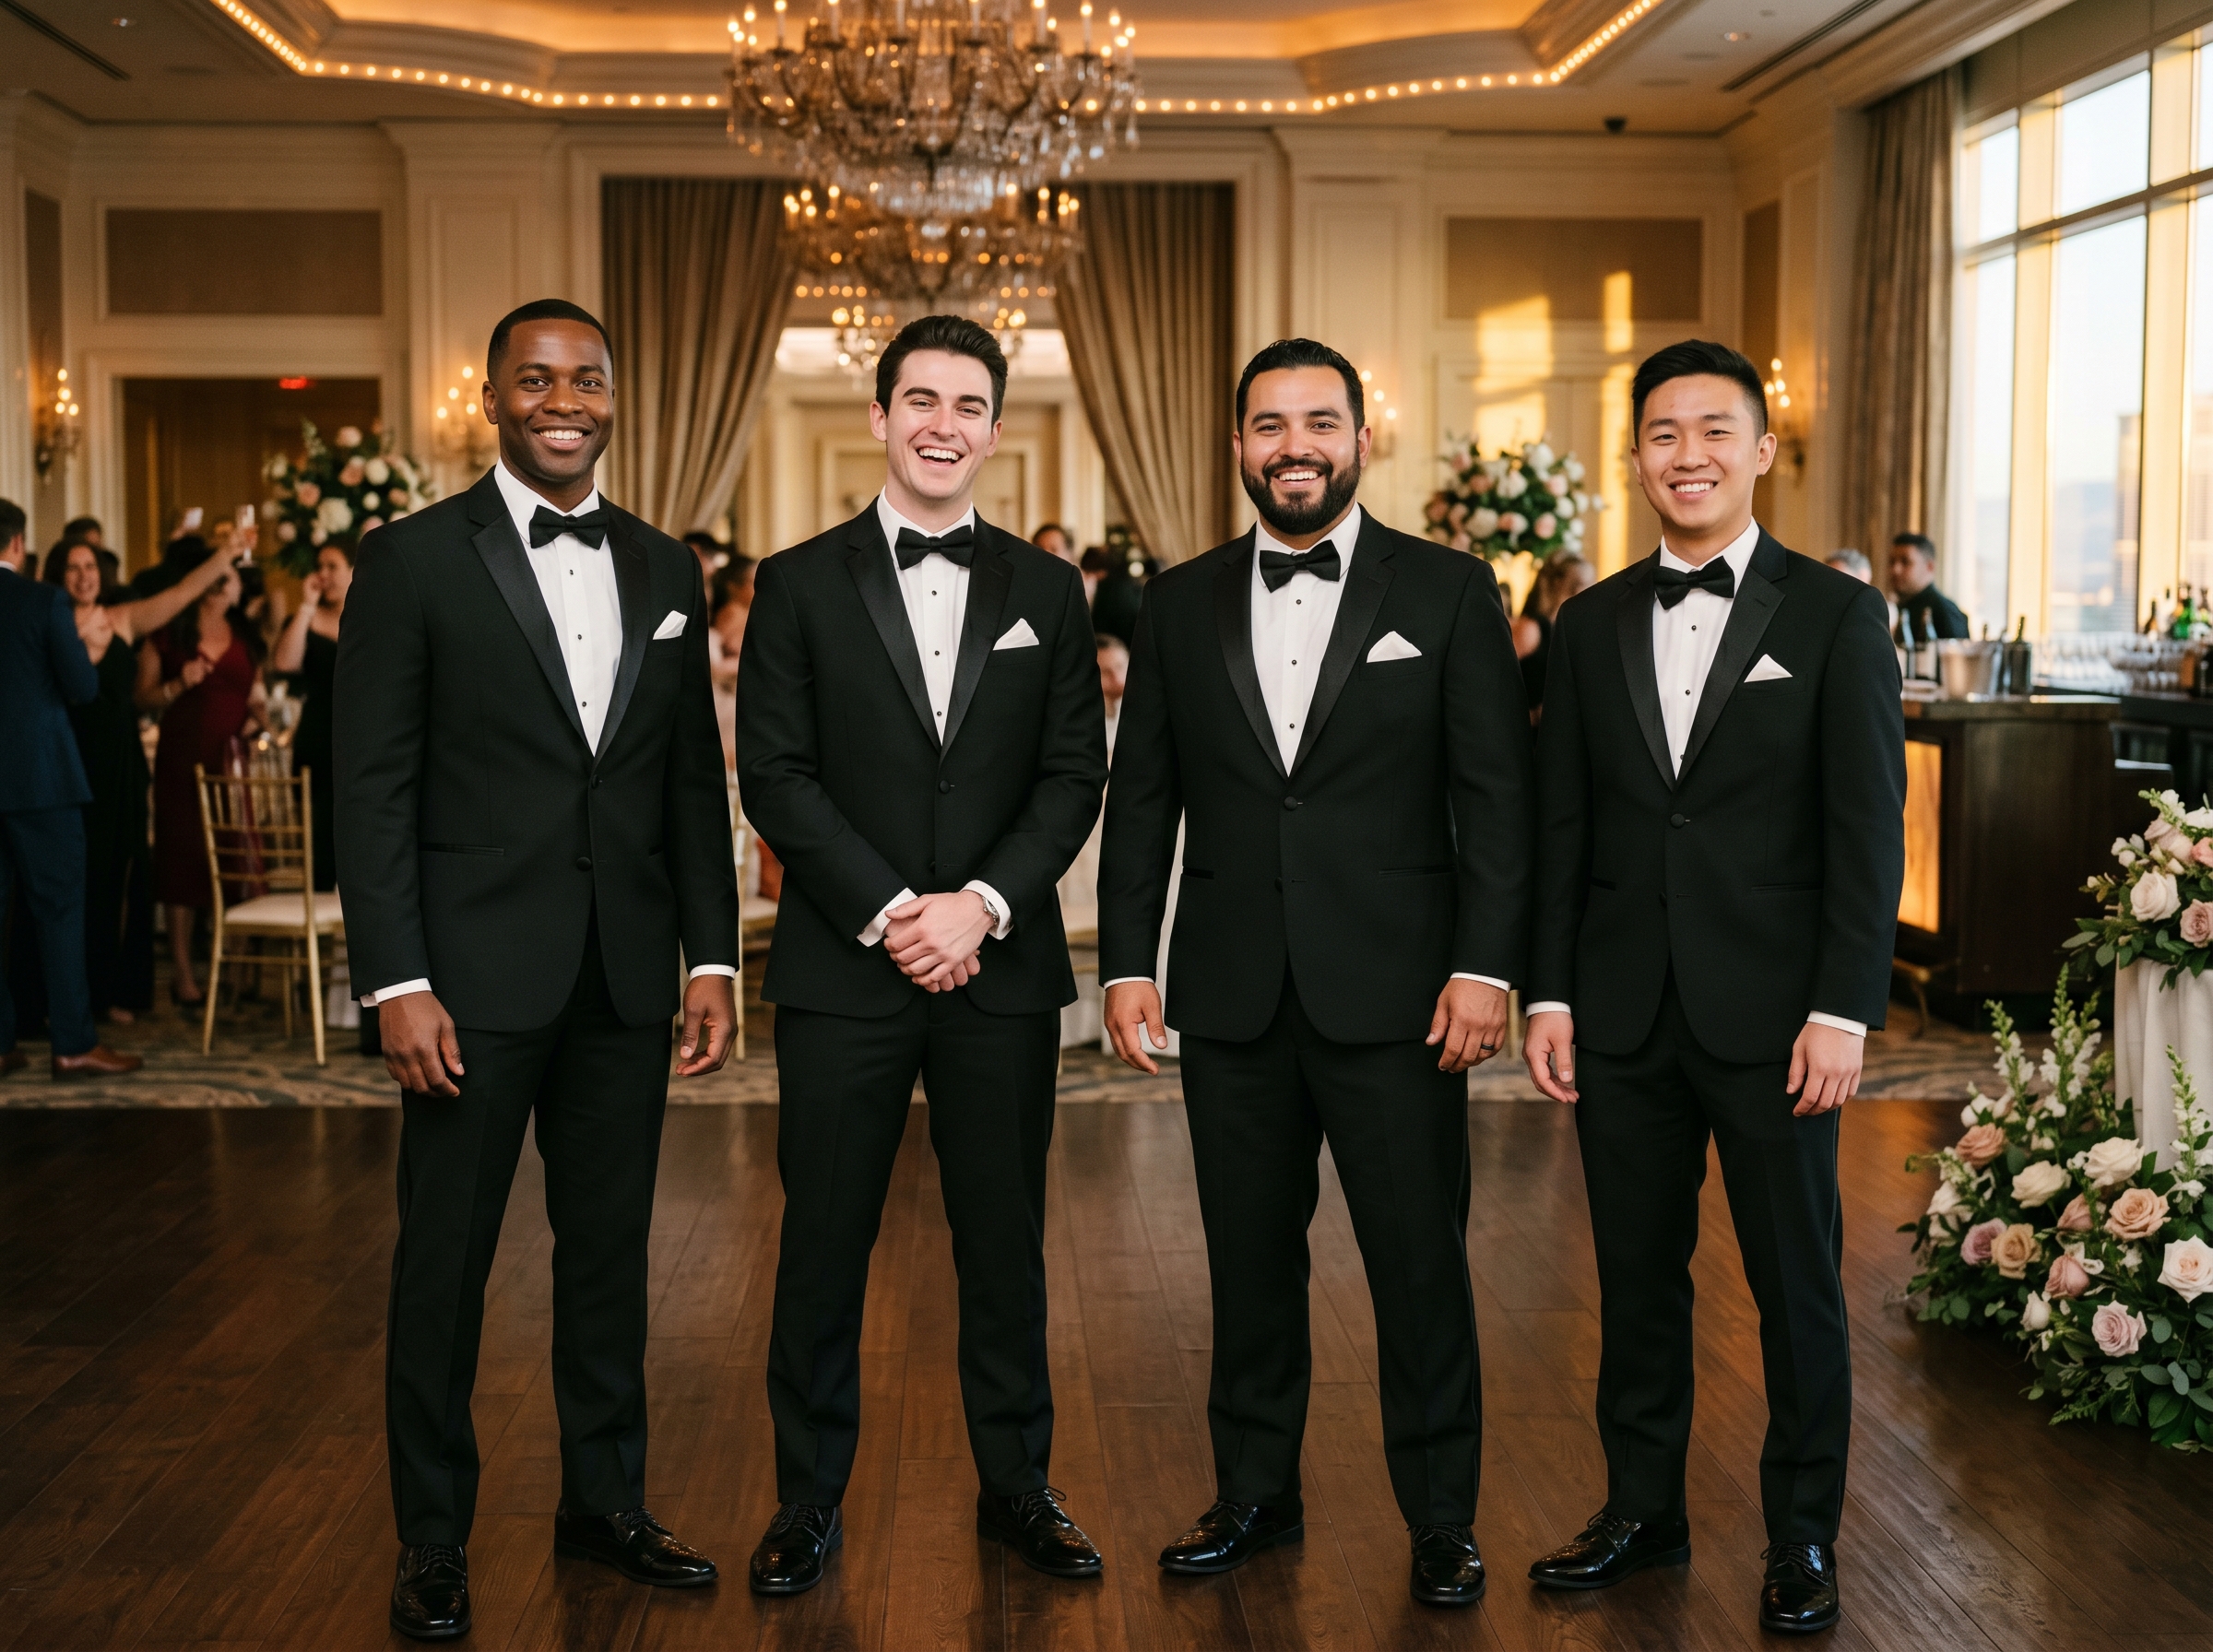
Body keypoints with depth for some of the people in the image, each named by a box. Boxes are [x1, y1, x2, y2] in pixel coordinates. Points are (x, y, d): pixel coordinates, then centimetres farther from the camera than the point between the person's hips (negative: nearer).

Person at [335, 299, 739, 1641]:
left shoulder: (665, 570, 10)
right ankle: (434, 1535, 20)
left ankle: (607, 1501, 28)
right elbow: (373, 786, -7)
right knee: (446, 1256, 5)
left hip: (626, 976, 4)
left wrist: (713, 958, 5)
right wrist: (397, 984, -13)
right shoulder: (415, 559, -3)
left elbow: (695, 780, 11)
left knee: (611, 1246, 13)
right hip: (477, 972, -4)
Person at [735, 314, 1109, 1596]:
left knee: (1005, 1239, 9)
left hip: (1002, 965, 2)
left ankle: (1017, 1485, 24)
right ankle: (811, 1501, 20)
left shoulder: (1046, 591, 8)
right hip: (844, 966, -1)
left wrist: (980, 904, -11)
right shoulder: (800, 584, 3)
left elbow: (1074, 777, 3)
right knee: (825, 1242, 5)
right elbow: (776, 775, -3)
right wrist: (889, 912, -13)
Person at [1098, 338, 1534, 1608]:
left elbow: (1495, 796, -3)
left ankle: (1442, 1518, 19)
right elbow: (1142, 798, 9)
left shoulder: (1450, 593, 0)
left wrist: (1485, 967, -10)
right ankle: (1255, 1493, 28)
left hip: (1394, 991, -2)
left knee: (1421, 1258, 4)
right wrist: (1128, 961, 3)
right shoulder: (1181, 604, 8)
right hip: (1233, 995, 3)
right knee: (1251, 1255, 12)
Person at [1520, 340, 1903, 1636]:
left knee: (1798, 1282, 7)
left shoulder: (1837, 616, -1)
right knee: (1638, 1275, 12)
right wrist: (1550, 994, 3)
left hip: (1772, 1016, -3)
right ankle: (1643, 1512, 27)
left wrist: (1842, 1010, -12)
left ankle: (1804, 1536, 22)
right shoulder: (1594, 626, 9)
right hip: (1625, 1016, 3)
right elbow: (1561, 827, 9)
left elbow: (1868, 831, -6)